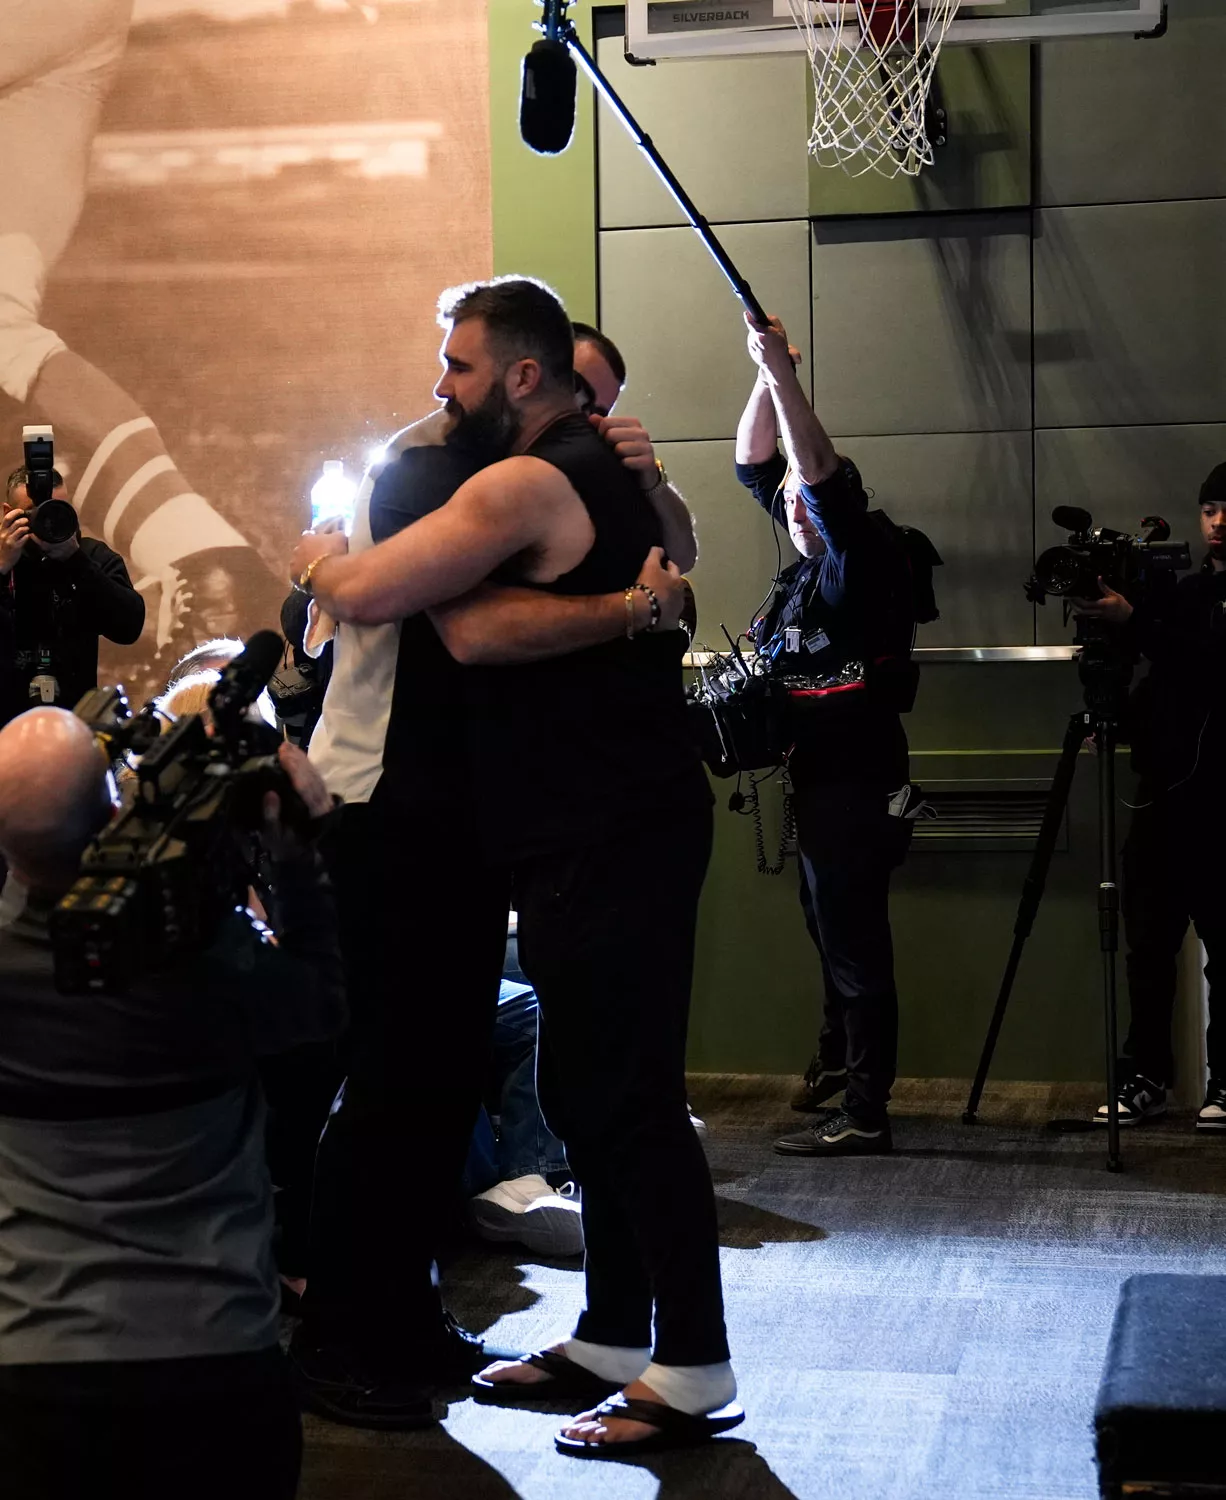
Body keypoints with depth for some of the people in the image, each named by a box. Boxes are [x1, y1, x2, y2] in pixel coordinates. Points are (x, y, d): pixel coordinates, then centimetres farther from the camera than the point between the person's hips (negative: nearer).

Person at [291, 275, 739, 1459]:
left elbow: (362, 594, -16)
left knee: (623, 1097, -6)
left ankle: (694, 1373, 1)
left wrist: (315, 557, 3)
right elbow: (467, 630, 12)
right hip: (599, 833, 10)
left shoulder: (528, 485, -15)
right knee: (587, 1091, 15)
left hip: (609, 842, -10)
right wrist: (604, 611, -6)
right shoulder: (600, 474, 18)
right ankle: (614, 1339, 25)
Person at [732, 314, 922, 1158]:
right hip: (821, 772, 9)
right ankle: (840, 1058, 38)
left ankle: (864, 1114, -5)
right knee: (831, 929, 21)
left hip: (855, 778, -9)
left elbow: (821, 475, -24)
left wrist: (784, 373, -23)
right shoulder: (814, 560, 11)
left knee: (854, 939, -8)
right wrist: (766, 374, 5)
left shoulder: (866, 558, -10)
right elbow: (757, 466, 15)